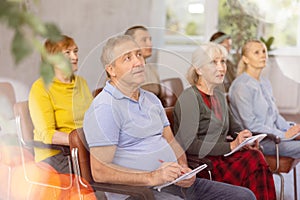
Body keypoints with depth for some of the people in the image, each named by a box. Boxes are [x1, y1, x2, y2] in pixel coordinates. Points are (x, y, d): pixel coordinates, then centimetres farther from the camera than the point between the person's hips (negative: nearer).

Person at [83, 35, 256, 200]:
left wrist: (184, 169, 2)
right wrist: (152, 178, -21)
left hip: (176, 183, 9)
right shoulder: (104, 108, -9)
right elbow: (100, 172, -15)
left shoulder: (151, 99, 19)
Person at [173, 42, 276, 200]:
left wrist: (245, 138, 5)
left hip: (220, 156, 8)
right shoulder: (189, 98, -9)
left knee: (256, 157, -23)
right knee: (253, 160, -28)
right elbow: (189, 145, -17)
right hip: (199, 162, -8)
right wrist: (231, 146, -18)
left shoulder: (219, 95, 19)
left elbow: (233, 126, 29)